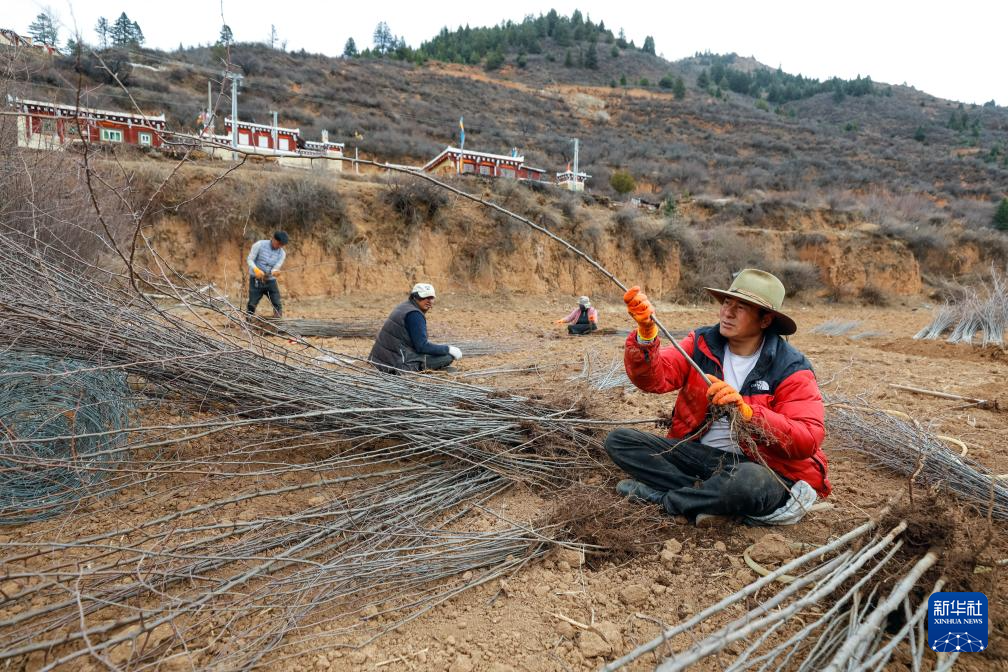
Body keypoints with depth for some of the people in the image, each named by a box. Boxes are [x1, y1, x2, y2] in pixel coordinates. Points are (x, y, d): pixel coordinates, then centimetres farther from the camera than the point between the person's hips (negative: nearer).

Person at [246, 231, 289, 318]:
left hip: (270, 281, 2)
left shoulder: (282, 253, -4)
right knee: (252, 305, 1)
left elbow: (276, 268, -11)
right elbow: (249, 260, -12)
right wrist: (256, 270, -32)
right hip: (256, 280, -2)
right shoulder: (260, 245, -12)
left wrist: (275, 272, -37)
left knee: (278, 305, -3)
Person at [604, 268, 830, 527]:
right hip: (696, 453, 4)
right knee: (618, 440, -11)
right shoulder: (702, 343, 1)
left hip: (759, 466, -4)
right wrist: (646, 333, -33)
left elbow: (808, 440, -19)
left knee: (750, 481, -41)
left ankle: (660, 495, -14)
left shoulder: (791, 368, -9)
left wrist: (747, 411, -32)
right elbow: (655, 378, -14)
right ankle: (709, 498, -17)